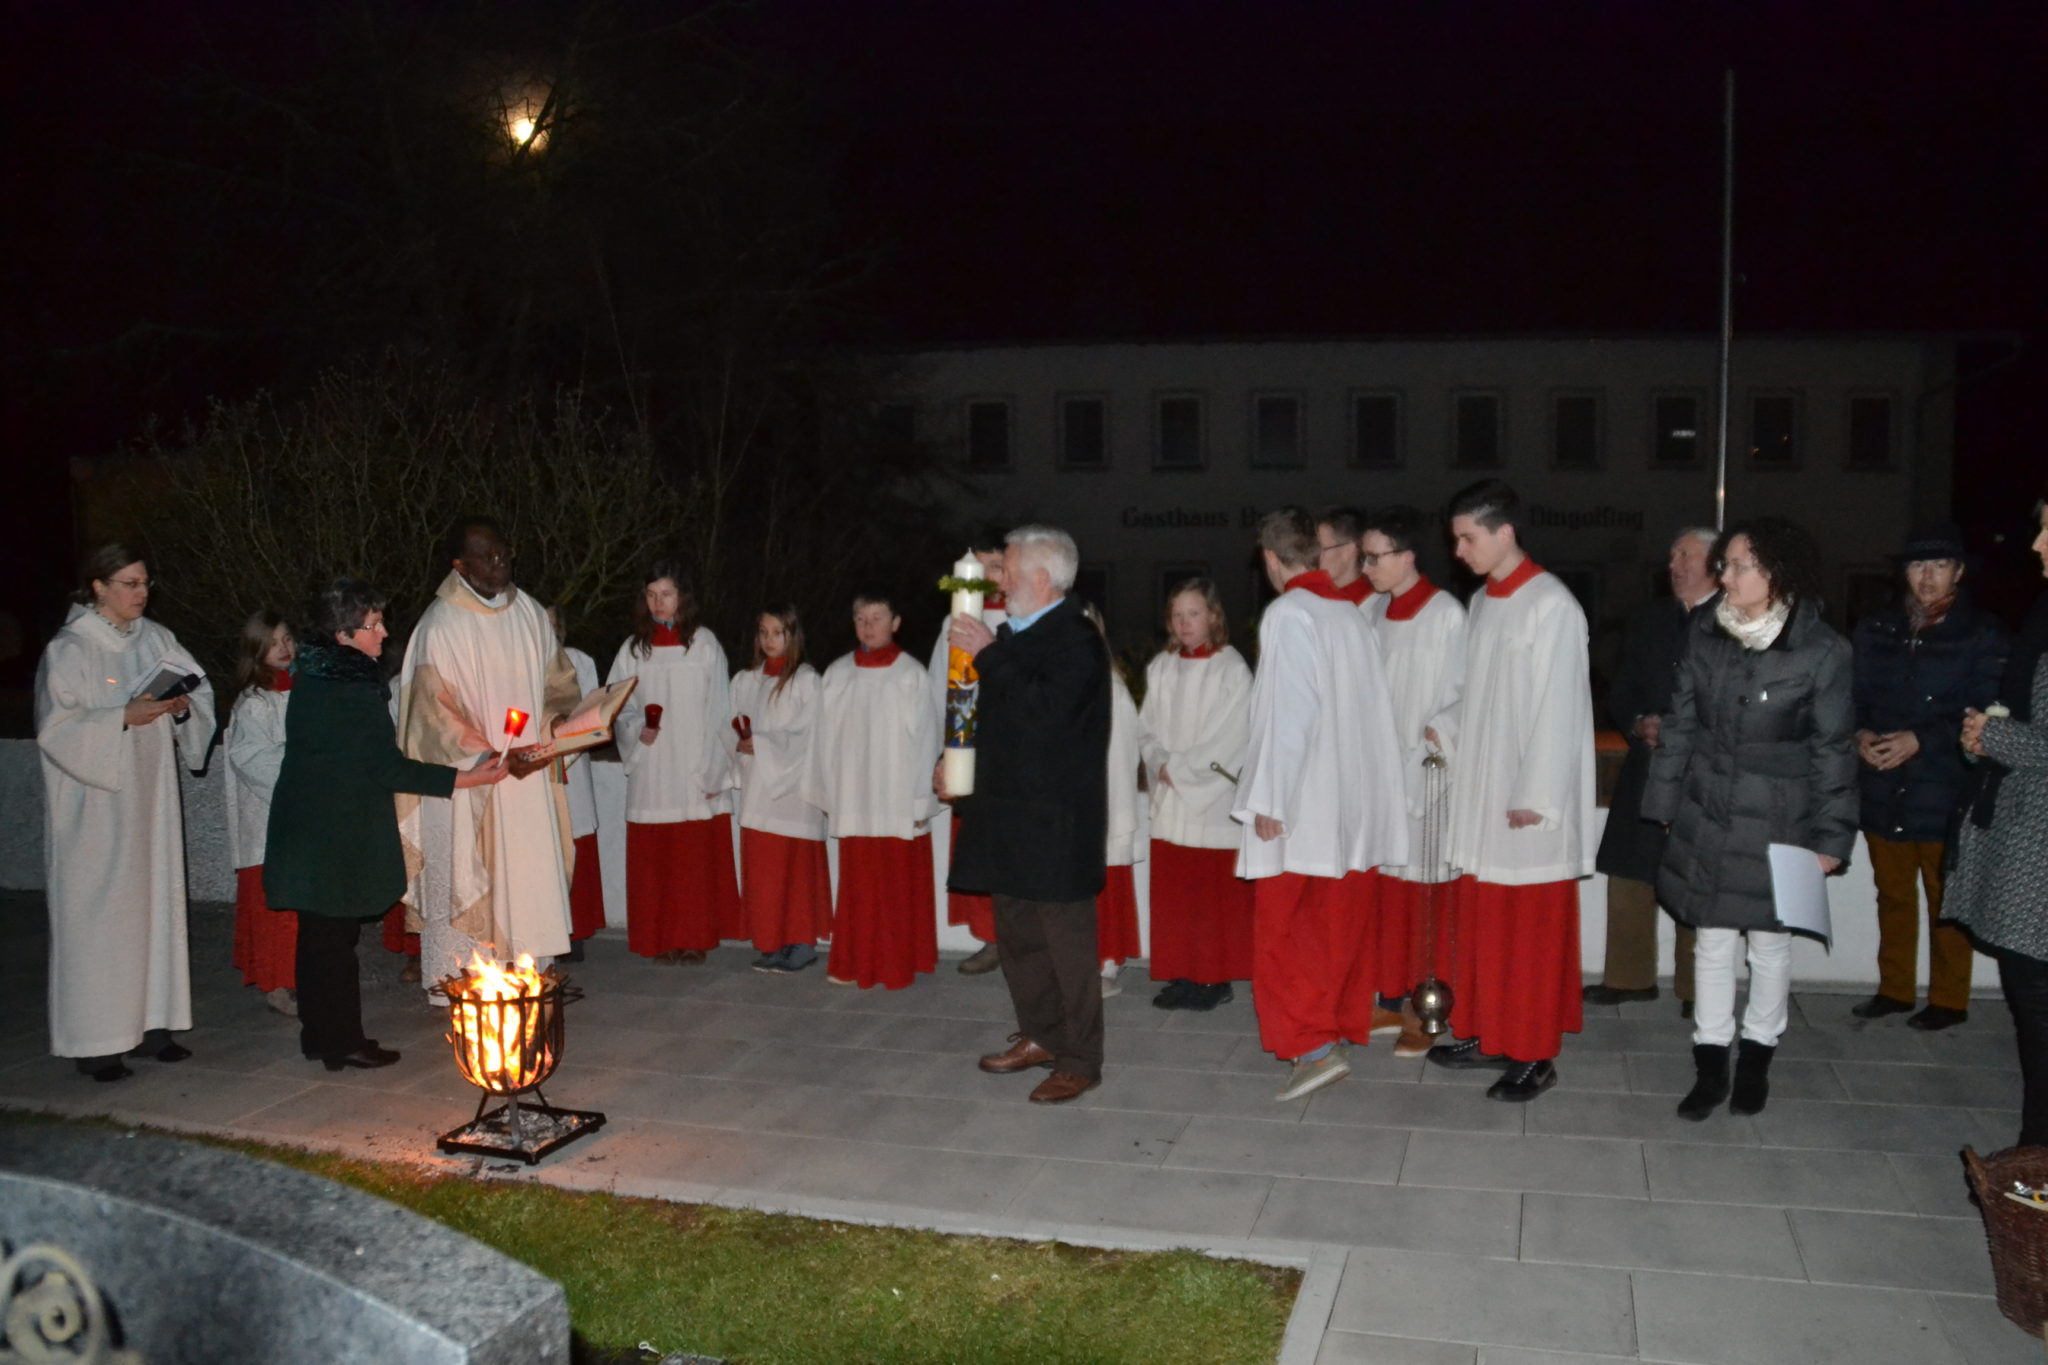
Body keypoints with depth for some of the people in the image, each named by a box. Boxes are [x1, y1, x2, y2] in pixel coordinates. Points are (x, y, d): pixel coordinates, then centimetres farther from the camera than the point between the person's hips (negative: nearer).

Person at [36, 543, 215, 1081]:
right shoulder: (67, 650, -8)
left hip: (149, 797, 6)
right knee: (97, 912, -3)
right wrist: (125, 718, -20)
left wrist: (182, 707, -10)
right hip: (93, 804, -5)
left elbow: (201, 692, 11)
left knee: (153, 903, 7)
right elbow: (57, 728, -13)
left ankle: (149, 1023, 16)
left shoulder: (156, 640, 8)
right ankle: (94, 1041, 3)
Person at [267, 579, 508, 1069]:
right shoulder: (352, 693, -21)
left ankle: (319, 1036, 26)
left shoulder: (313, 678, 8)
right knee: (335, 938, 1)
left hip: (306, 829, 9)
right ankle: (342, 1041, 11)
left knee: (318, 934, 15)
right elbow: (391, 768, -20)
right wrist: (470, 777, -17)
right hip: (339, 837, -9)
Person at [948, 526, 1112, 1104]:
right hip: (1010, 812, 9)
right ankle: (1040, 1035, 33)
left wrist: (989, 656, -23)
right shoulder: (1014, 634, 11)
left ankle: (1079, 1060, 10)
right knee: (1016, 932, 18)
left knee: (1066, 939, -1)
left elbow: (1044, 714, -29)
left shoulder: (1076, 641, -16)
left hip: (1055, 821, -9)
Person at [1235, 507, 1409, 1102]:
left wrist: (1270, 801, -15)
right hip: (1358, 803, 7)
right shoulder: (1351, 614, 9)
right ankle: (1343, 1027, 25)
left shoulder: (1288, 613, -12)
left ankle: (1311, 1046, -7)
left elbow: (1290, 712, -19)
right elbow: (1372, 711, 9)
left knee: (1281, 931, -1)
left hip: (1299, 807, -7)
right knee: (1342, 925, 15)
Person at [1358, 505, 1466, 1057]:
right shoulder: (1371, 611, 8)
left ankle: (1422, 1012, 11)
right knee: (1384, 889, 10)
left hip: (1424, 774, -6)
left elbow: (1467, 691, -9)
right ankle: (1390, 1000, 21)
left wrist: (1440, 730, -22)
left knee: (1423, 893, 1)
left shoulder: (1446, 614, -10)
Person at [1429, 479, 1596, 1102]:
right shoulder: (1481, 603, 11)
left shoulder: (1551, 606, -14)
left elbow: (1558, 709, -17)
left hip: (1529, 805, -8)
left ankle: (1535, 1055, 10)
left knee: (1531, 933, 1)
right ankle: (1485, 1032, 25)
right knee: (1479, 925, 14)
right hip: (1480, 795, 8)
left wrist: (1534, 798, -17)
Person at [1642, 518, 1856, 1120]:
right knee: (1711, 940, 9)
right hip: (1707, 815, 3)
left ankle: (1756, 1059, 29)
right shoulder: (1706, 631, -2)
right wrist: (1665, 801, 7)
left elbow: (1833, 750, -6)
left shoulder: (1821, 650, -12)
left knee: (1770, 942, 11)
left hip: (1775, 821, -3)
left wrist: (1830, 837, -5)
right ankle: (1710, 1065, 19)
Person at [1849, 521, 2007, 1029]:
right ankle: (1895, 989, 27)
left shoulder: (1982, 634, -2)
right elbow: (1853, 696, 9)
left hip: (1945, 794, -4)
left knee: (1946, 903, 4)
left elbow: (1983, 715, -9)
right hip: (1883, 791, 4)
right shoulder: (1875, 630, 9)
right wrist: (1859, 735, -10)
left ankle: (1949, 1000, 17)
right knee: (1893, 896, 14)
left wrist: (1920, 740, -18)